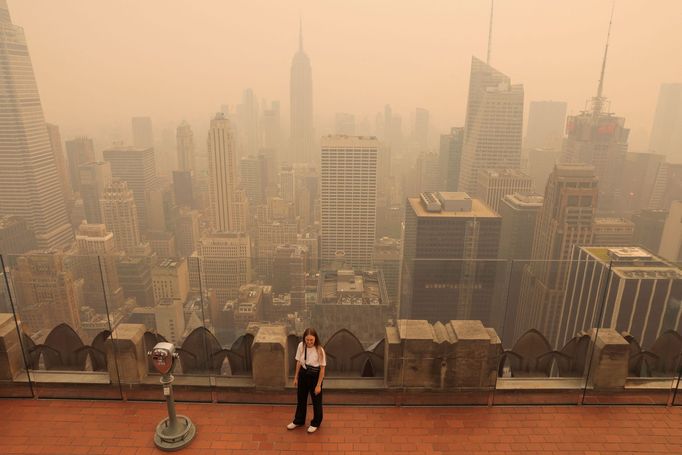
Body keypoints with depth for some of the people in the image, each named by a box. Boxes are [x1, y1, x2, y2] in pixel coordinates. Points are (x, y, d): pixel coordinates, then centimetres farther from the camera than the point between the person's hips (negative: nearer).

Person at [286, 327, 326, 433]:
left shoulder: (319, 350, -25)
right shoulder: (301, 346, -14)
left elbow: (322, 368, -17)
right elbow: (298, 362, 0)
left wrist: (318, 385, -13)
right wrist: (296, 377, 6)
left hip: (315, 376, -4)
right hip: (303, 375, 4)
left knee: (316, 401, 14)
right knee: (301, 399, 21)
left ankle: (315, 423, 37)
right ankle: (298, 421, 44)